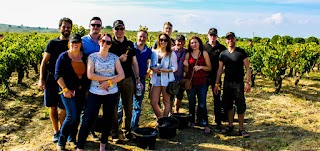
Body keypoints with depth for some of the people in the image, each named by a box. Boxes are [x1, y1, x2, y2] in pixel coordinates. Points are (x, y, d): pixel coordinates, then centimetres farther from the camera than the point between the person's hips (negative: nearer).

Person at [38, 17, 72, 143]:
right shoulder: (52, 43, 5)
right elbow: (44, 62, 3)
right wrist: (41, 79, -7)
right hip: (51, 79, 1)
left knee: (64, 108, 1)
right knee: (53, 107, 7)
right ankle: (56, 131, 23)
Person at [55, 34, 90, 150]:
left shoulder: (85, 57, 5)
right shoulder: (63, 57, -5)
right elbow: (58, 75, -7)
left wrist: (87, 88, 4)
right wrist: (65, 89, -14)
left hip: (81, 91, 4)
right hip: (68, 91, -4)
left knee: (77, 116, 11)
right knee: (72, 116, -12)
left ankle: (73, 137, 30)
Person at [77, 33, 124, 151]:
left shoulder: (114, 57, 4)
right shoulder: (92, 56, -1)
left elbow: (121, 75, -1)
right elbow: (90, 75, -12)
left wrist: (108, 82, -15)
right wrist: (109, 77, -14)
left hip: (111, 93, 2)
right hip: (95, 93, -2)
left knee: (108, 119, 11)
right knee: (88, 120, -6)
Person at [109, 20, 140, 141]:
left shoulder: (130, 44, 11)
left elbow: (134, 63, 14)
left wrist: (137, 78, 10)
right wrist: (119, 59, -15)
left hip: (128, 79, 3)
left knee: (128, 106, 8)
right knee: (114, 107, 3)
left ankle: (126, 130, 22)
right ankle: (115, 132, 14)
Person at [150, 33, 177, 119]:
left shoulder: (172, 54, 0)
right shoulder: (154, 52, 7)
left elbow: (175, 67, 0)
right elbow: (150, 64, 14)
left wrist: (167, 70, -17)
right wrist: (153, 68, -8)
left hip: (167, 80, -3)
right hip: (156, 79, 3)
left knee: (166, 102, 5)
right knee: (153, 102, 1)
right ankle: (160, 119, 21)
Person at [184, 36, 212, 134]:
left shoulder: (204, 53, 3)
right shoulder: (188, 54, 6)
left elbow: (209, 68, 3)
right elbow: (186, 71, 8)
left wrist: (201, 67, -13)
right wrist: (186, 66, -13)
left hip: (202, 82, -2)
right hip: (190, 82, 2)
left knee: (202, 104, -5)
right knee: (191, 103, 10)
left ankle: (205, 124, 1)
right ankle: (192, 121, 24)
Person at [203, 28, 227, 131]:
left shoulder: (222, 48, 2)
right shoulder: (203, 47, 4)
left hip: (216, 77, -1)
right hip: (204, 76, 1)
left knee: (217, 99, 2)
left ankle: (218, 122, 10)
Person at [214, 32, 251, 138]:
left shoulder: (241, 52, -3)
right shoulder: (223, 54, 7)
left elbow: (247, 68, -3)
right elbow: (220, 69, 9)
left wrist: (248, 82, -12)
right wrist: (216, 84, 5)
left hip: (239, 83, -3)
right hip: (227, 83, 3)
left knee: (240, 106, -1)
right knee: (228, 105, 10)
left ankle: (241, 128, 8)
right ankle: (230, 125, 23)